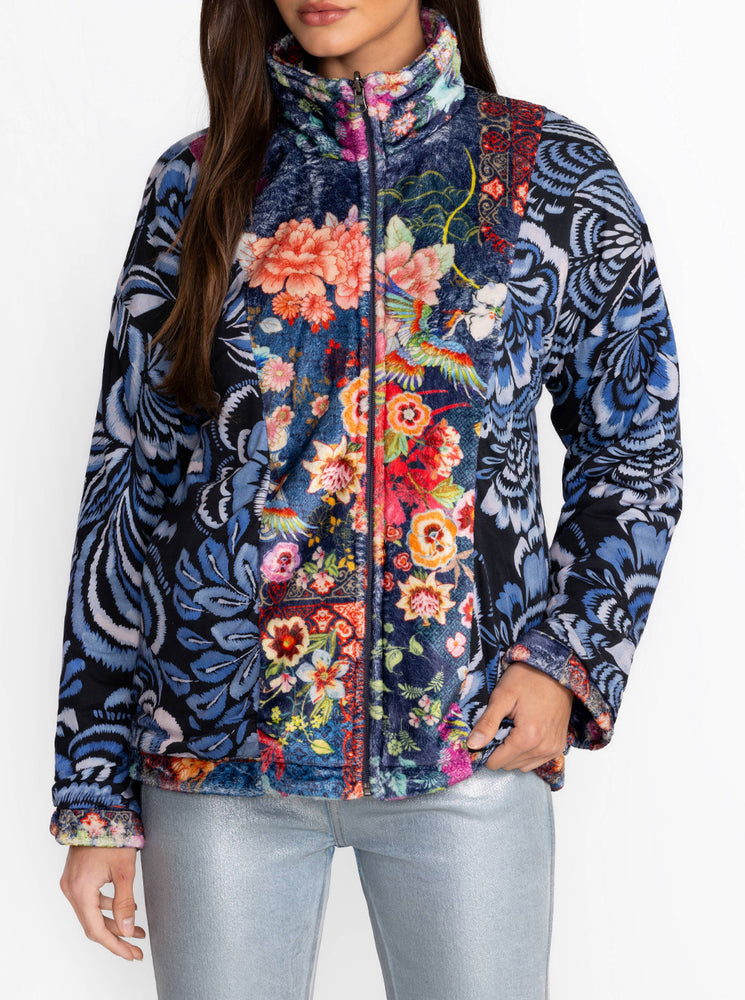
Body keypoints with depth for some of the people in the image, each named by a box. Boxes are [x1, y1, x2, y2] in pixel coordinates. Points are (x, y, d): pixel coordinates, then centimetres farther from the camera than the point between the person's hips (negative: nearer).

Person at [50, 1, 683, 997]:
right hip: (219, 747, 1)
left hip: (472, 753, 0)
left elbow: (634, 444, 9)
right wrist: (95, 796, 2)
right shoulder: (196, 184, 4)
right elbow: (127, 482, 4)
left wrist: (569, 655, -6)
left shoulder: (553, 175, 1)